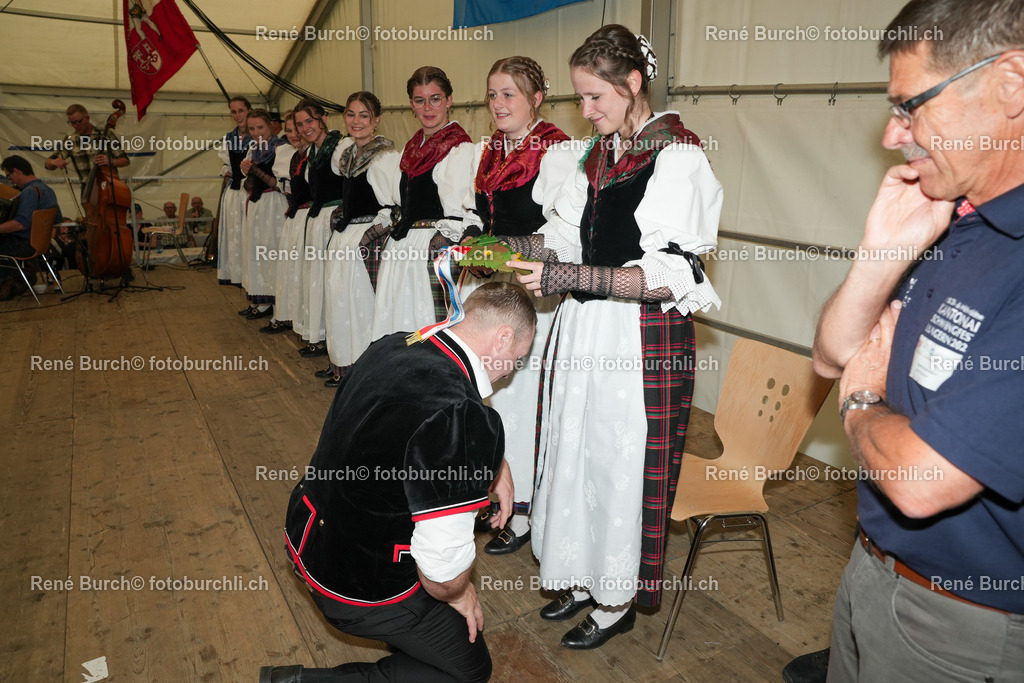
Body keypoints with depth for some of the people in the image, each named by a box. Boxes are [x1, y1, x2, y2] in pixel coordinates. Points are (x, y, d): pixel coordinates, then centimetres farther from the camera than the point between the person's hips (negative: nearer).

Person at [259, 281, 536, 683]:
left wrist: (496, 464, 8)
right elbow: (443, 561, -29)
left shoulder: (391, 346, -6)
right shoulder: (465, 419, -33)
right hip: (360, 591, -8)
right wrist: (456, 593, -6)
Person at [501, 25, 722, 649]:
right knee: (579, 453, 14)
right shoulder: (600, 152, 11)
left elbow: (671, 275, -20)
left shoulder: (678, 157, -13)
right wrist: (514, 247, -2)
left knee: (622, 463, 5)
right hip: (586, 333, 7)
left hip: (644, 338, -7)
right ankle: (585, 577, 35)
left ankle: (618, 602, 27)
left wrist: (576, 277, -27)